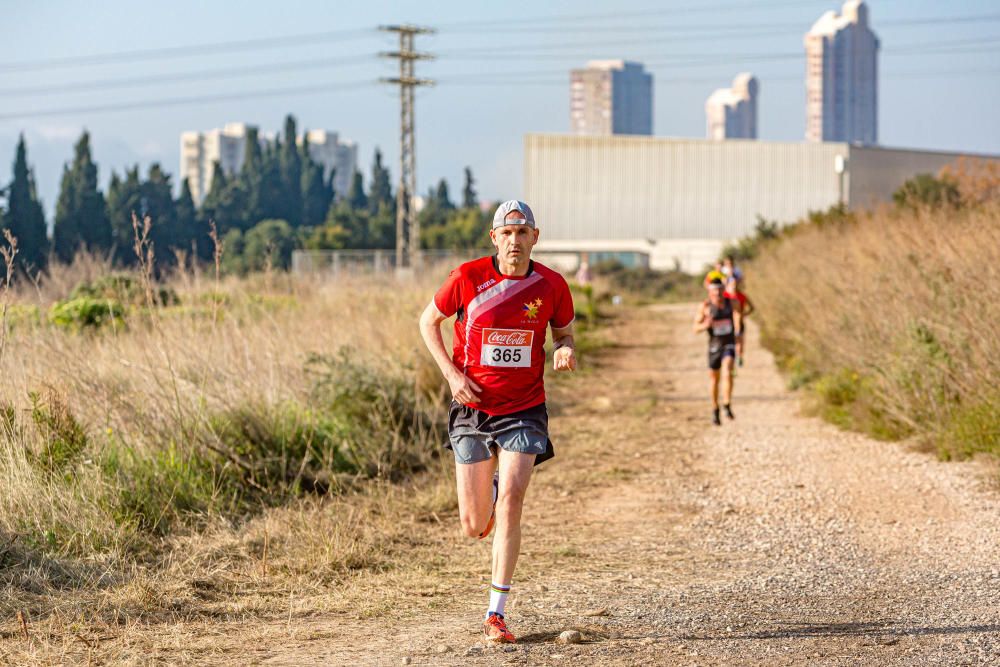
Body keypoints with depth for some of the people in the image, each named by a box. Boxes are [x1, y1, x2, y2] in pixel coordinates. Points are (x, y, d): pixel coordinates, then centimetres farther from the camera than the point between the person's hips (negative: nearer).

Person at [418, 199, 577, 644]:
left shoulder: (552, 285, -4)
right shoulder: (468, 277, -8)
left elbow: (564, 332, 13)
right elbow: (428, 321, 6)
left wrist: (565, 350, -12)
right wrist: (452, 374, -7)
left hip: (524, 411, 0)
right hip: (472, 409, 0)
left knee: (510, 501, -18)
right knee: (474, 527, 2)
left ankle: (496, 615, -12)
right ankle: (488, 493, 43)